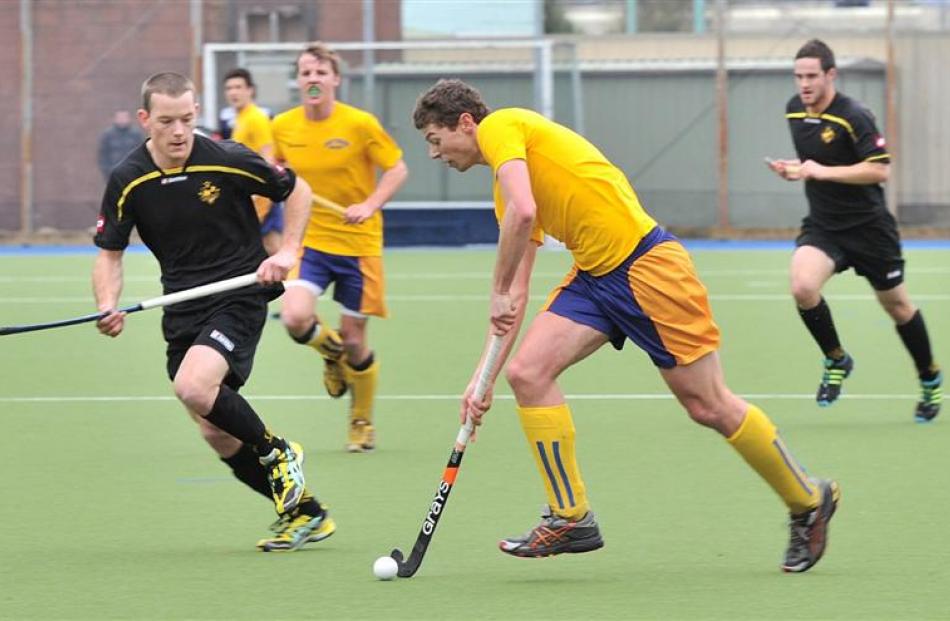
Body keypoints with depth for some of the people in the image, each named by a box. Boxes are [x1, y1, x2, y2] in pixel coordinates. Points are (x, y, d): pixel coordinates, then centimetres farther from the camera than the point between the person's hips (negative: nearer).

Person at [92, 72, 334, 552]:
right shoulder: (128, 180, -5)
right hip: (183, 310, 5)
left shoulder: (228, 161, -13)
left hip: (240, 295, -5)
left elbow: (296, 190, 3)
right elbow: (109, 254, 4)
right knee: (219, 436, 6)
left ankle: (277, 453, -5)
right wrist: (108, 306, -15)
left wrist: (288, 252, -9)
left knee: (193, 388, -30)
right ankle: (304, 513, 21)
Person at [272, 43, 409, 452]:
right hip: (310, 239, 2)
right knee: (295, 318, -22)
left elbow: (397, 169, -5)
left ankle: (362, 422, 27)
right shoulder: (284, 127, -1)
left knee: (354, 337, 3)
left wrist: (369, 205, -19)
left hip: (358, 243, -2)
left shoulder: (360, 124, -11)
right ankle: (331, 353, 16)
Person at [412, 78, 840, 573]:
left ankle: (809, 501, 15)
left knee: (709, 407, -2)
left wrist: (499, 293, -13)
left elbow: (523, 212, -25)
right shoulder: (505, 188, 19)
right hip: (594, 276, 9)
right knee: (527, 371, -7)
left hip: (643, 263, -9)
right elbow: (516, 295, 19)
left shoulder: (498, 127, -7)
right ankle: (571, 517, -1)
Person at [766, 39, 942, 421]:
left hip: (868, 227, -5)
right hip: (822, 226, 5)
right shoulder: (794, 110, 3)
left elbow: (880, 170, -24)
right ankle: (836, 361, 0)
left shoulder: (852, 117, -19)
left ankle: (930, 379, 33)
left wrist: (823, 172, -26)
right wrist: (794, 170, 0)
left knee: (897, 305, 10)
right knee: (803, 286, -23)